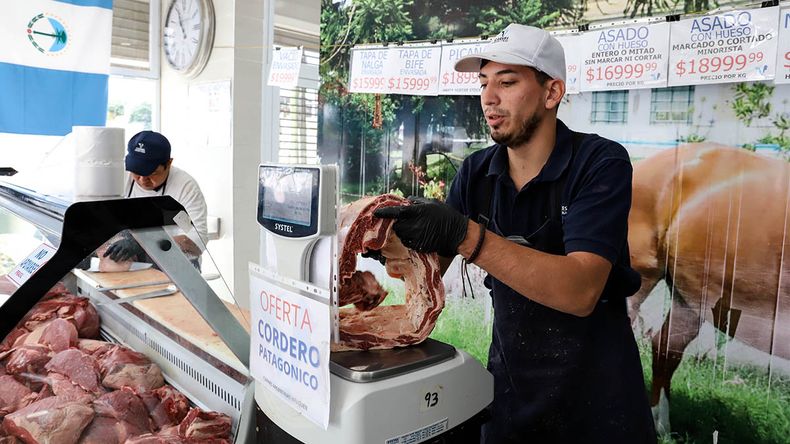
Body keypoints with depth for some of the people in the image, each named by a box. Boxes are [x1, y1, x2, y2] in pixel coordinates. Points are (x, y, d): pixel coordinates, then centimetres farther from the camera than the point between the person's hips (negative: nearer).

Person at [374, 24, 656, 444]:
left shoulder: (601, 162, -19)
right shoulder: (476, 172, -4)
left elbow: (580, 292, -31)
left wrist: (466, 235, -40)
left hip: (593, 383, -3)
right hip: (510, 375, 4)